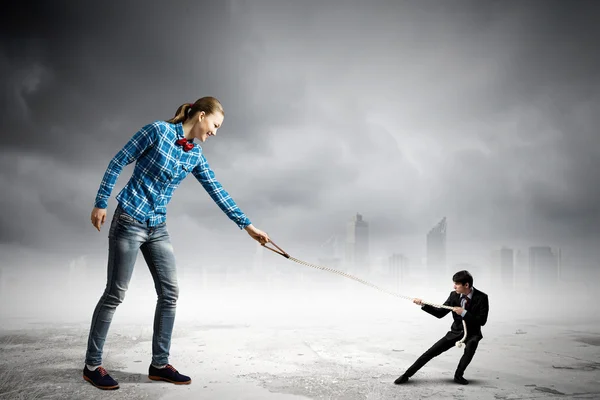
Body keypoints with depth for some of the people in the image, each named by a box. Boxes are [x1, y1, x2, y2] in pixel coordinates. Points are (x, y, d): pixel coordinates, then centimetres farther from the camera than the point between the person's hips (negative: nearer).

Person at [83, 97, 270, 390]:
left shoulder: (196, 156, 7)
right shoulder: (159, 130, -11)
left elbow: (219, 193, 10)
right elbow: (117, 163, -8)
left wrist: (247, 226, 10)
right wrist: (100, 203, -10)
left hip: (158, 229, 7)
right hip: (129, 221, -7)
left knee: (169, 293, 4)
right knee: (115, 293, -2)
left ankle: (159, 364, 15)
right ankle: (92, 365, 12)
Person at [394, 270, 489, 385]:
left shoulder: (481, 298, -19)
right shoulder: (454, 295, -9)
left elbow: (482, 321, -21)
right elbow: (440, 313, -3)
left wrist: (464, 313, -29)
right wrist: (423, 305, -16)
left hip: (472, 333, -3)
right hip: (456, 331, 3)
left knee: (470, 346, -36)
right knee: (432, 351, -5)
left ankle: (458, 375, -13)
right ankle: (407, 375, 4)